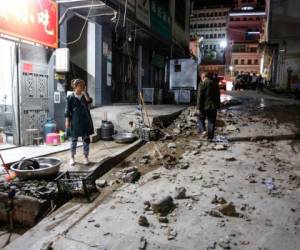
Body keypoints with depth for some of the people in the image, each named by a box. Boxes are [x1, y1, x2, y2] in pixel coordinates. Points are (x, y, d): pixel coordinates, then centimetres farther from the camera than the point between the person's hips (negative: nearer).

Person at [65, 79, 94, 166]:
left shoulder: (85, 95, 5)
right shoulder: (70, 97, -3)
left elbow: (89, 101, -17)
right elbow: (68, 110, -2)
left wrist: (84, 92, -15)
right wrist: (67, 121, -6)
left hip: (85, 120, 3)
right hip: (75, 121, -3)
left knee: (86, 139, 6)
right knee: (74, 139, 5)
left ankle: (86, 157, 18)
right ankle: (72, 157, 18)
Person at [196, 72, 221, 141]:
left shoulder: (202, 84, -7)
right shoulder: (215, 83, 10)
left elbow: (199, 96, -12)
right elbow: (218, 96, 14)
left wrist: (199, 108, -10)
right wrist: (218, 106, 19)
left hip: (204, 106, -4)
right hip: (213, 106, 4)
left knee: (201, 119, 13)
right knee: (211, 122, 9)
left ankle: (202, 130, -8)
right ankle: (210, 137, 13)